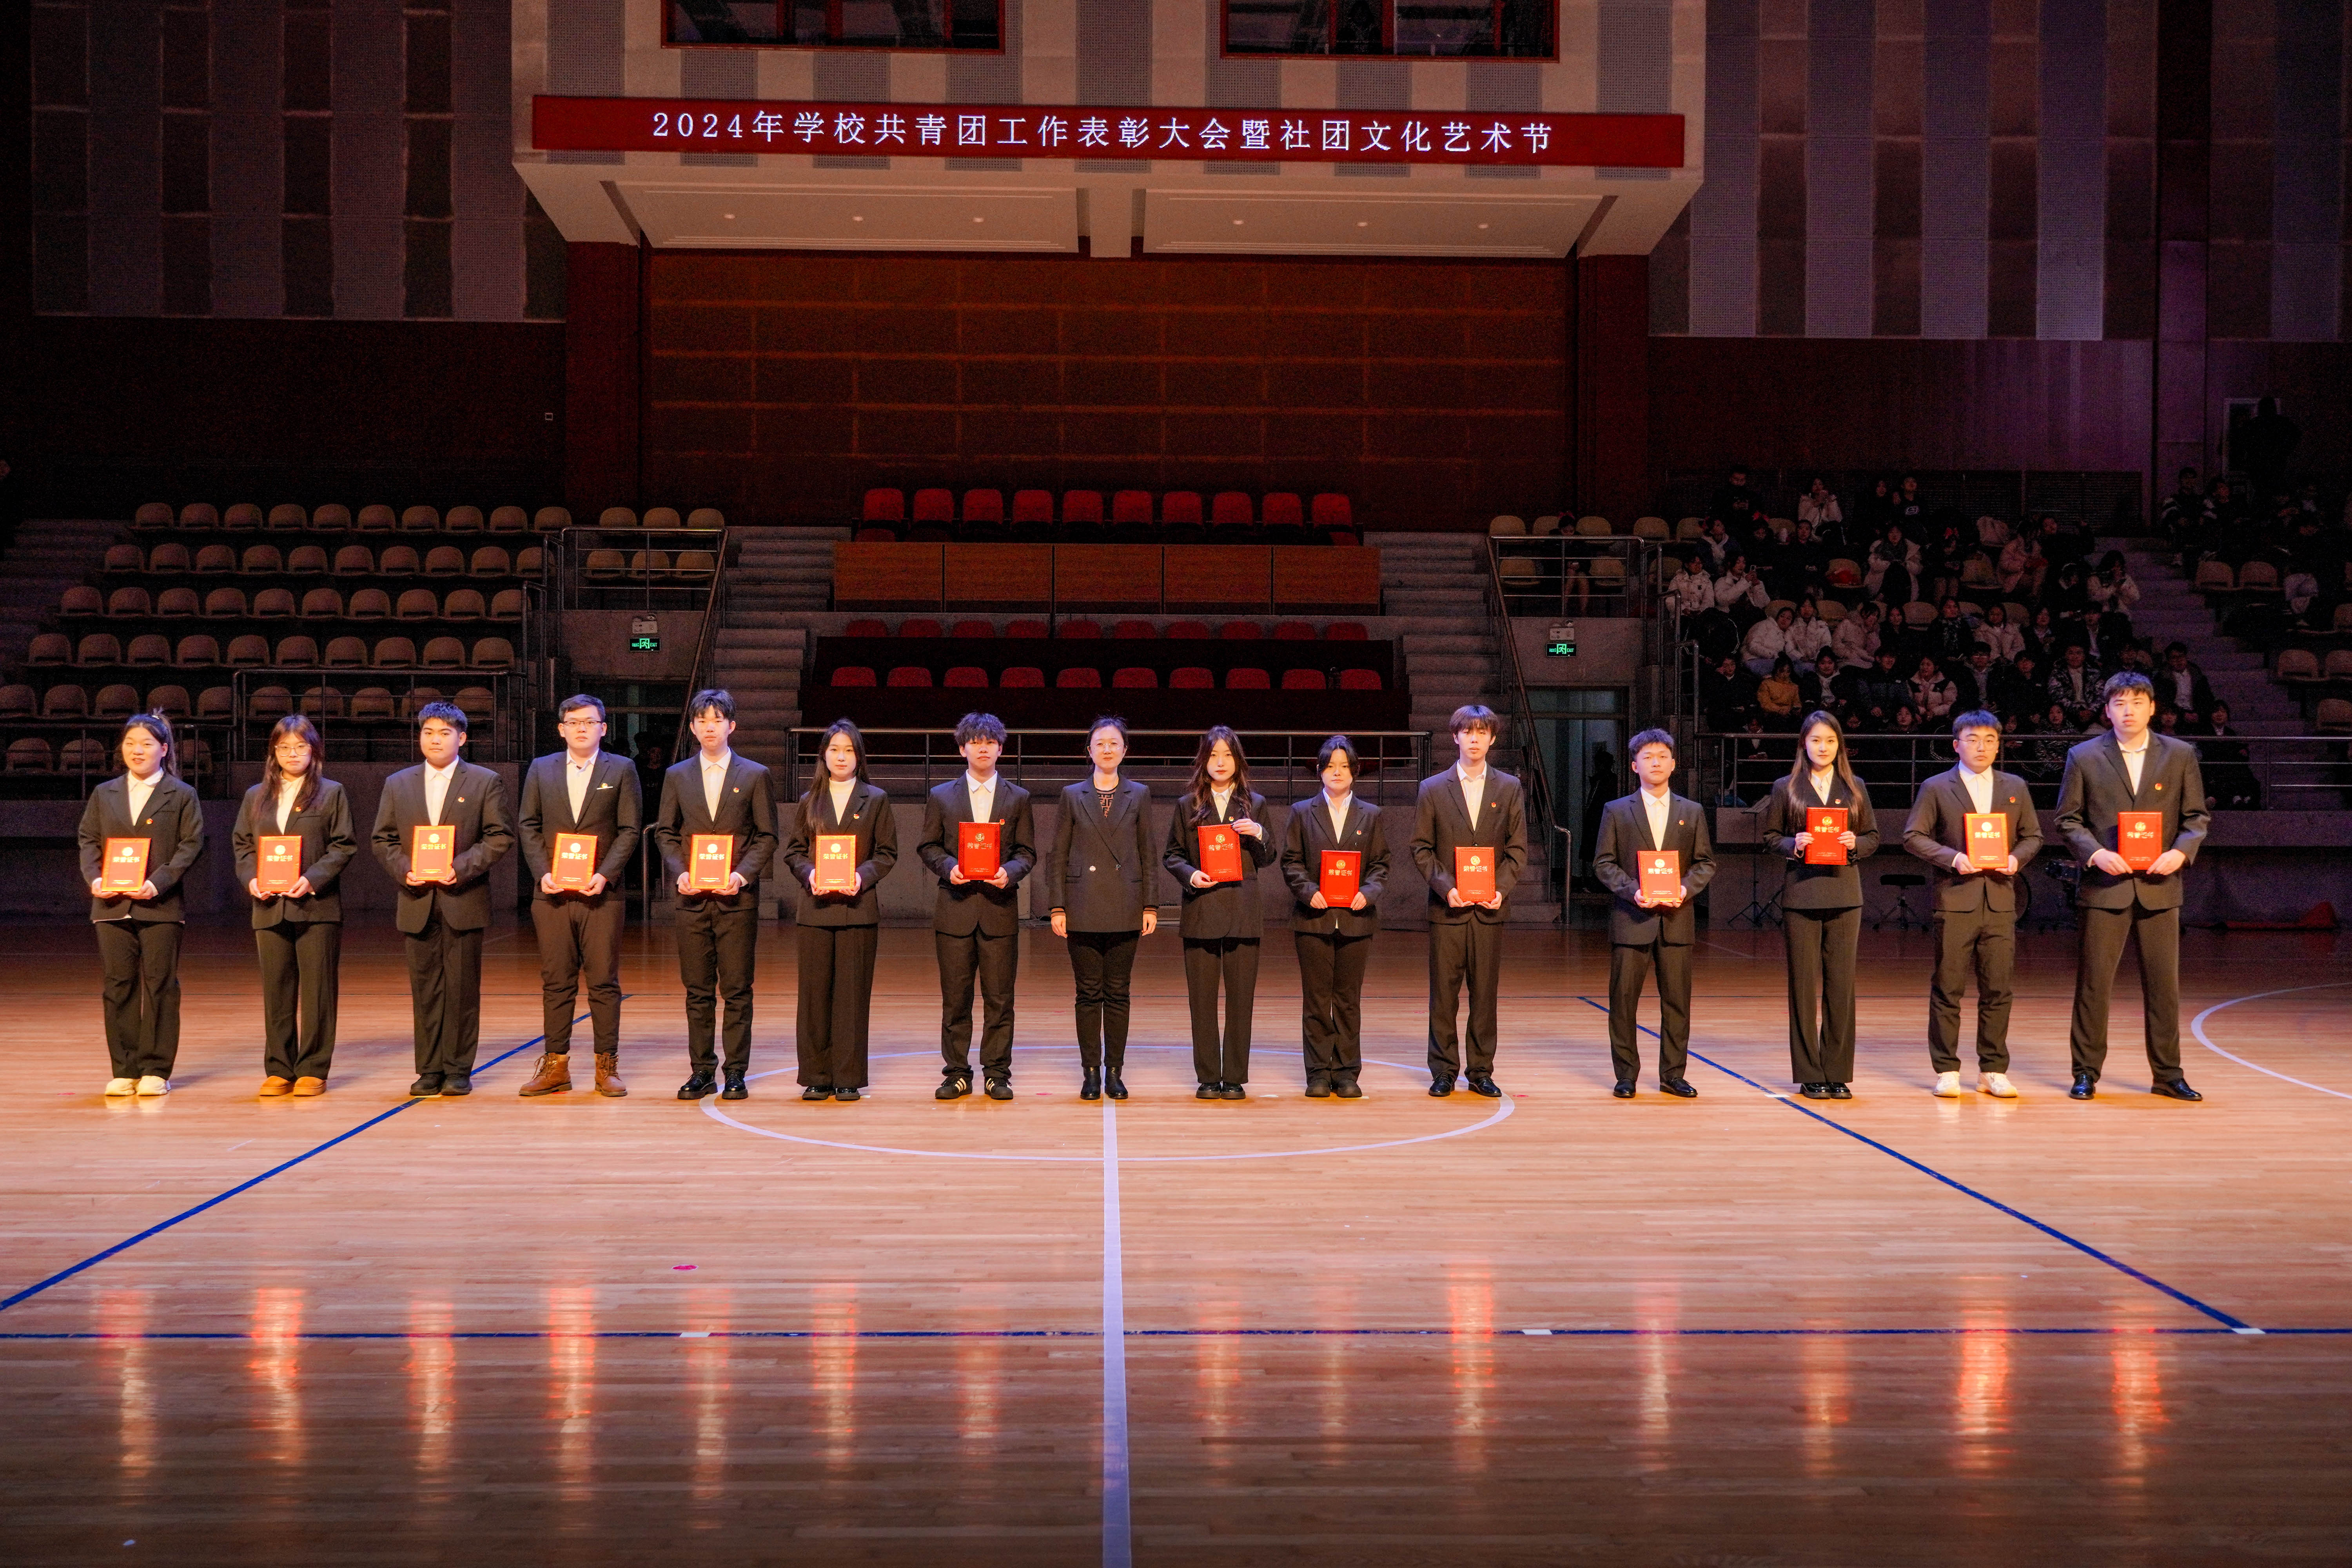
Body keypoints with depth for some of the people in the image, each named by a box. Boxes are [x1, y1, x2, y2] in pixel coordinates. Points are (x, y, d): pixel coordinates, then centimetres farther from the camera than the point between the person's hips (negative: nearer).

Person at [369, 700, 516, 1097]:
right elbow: (383, 839, 12)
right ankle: (430, 1069, 11)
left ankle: (458, 1070, 7)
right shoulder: (397, 785, 13)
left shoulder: (486, 782, 4)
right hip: (417, 902, 3)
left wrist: (461, 868, -13)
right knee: (424, 988, 5)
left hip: (463, 901, -3)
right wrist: (404, 871, -6)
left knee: (462, 988, 0)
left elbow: (500, 837, -1)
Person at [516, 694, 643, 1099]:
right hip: (552, 894, 2)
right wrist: (543, 874, -6)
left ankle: (607, 1065, 7)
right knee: (555, 983, 5)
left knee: (604, 982, 0)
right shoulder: (541, 770, 11)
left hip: (602, 894, -2)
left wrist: (605, 875, -12)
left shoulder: (622, 770, 5)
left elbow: (630, 830, 0)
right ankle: (556, 1065, 11)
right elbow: (529, 827, 8)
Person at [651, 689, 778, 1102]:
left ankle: (736, 1073, 7)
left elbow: (767, 836, 3)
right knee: (697, 991, 5)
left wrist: (743, 875, -11)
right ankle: (701, 1071, 12)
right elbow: (664, 833, 12)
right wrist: (679, 873, -5)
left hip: (737, 897, -2)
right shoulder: (677, 776, 11)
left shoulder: (755, 775, 5)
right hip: (693, 897, 2)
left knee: (737, 990, 0)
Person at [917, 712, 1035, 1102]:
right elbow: (928, 847, 9)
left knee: (1000, 999, 2)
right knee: (955, 999, 3)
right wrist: (948, 867, -10)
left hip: (1000, 908, 0)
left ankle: (997, 1073, 11)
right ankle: (957, 1073, 12)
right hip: (955, 908, 0)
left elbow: (1026, 852, 7)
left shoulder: (1018, 798, 9)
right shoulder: (940, 796, 9)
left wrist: (1010, 872, -13)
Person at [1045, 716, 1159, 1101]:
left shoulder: (1139, 794, 7)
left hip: (1124, 909, 0)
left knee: (1118, 993, 4)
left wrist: (1150, 906, 2)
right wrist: (1058, 907, -2)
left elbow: (1147, 853, 7)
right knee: (1089, 993, 3)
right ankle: (1091, 1073, 10)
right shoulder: (1072, 795, 6)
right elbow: (1057, 855, 5)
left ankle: (1115, 1072, 11)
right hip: (1084, 907, 0)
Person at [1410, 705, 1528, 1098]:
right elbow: (1421, 849, 3)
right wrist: (1445, 887, -11)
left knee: (1485, 993, 4)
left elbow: (1518, 849, 6)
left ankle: (1481, 1071, 13)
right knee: (1443, 994, 2)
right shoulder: (1433, 789, 5)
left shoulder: (1509, 789, 8)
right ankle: (1444, 1072, 10)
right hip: (1446, 907, -1)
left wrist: (1501, 888, -8)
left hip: (1489, 908, 1)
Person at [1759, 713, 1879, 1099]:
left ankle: (1838, 1075, 9)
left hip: (1844, 894, 1)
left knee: (1841, 984, 1)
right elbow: (1770, 837, 6)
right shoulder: (1786, 789, 6)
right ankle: (1810, 1076, 7)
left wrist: (1855, 844, -9)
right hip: (1802, 894, -1)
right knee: (1804, 984, 0)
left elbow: (1873, 837, 12)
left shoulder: (1854, 788, 10)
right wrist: (1793, 846, -13)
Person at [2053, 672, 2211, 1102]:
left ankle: (2168, 1074, 17)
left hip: (2159, 886, 2)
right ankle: (2086, 1073, 9)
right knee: (2094, 982, 0)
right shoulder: (2084, 757, 3)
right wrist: (2096, 853, -13)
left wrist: (2181, 851, -10)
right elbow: (2068, 820, 4)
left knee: (2163, 983, 6)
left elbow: (2196, 816, 9)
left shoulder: (2180, 755, 7)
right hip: (2105, 886, -1)